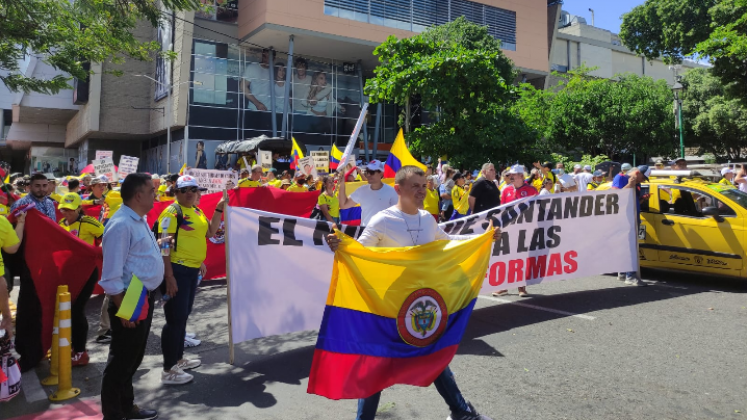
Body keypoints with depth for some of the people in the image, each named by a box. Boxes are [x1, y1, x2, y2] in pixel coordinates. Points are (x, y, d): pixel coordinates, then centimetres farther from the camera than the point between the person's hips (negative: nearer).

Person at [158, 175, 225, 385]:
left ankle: (178, 359, 32)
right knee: (175, 318, -5)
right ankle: (168, 370, 3)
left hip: (193, 269, 9)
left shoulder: (196, 211, 13)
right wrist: (169, 276, -23)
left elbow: (210, 232, 15)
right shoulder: (172, 212, -13)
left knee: (183, 316, 18)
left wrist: (219, 209, 8)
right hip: (177, 270, -9)